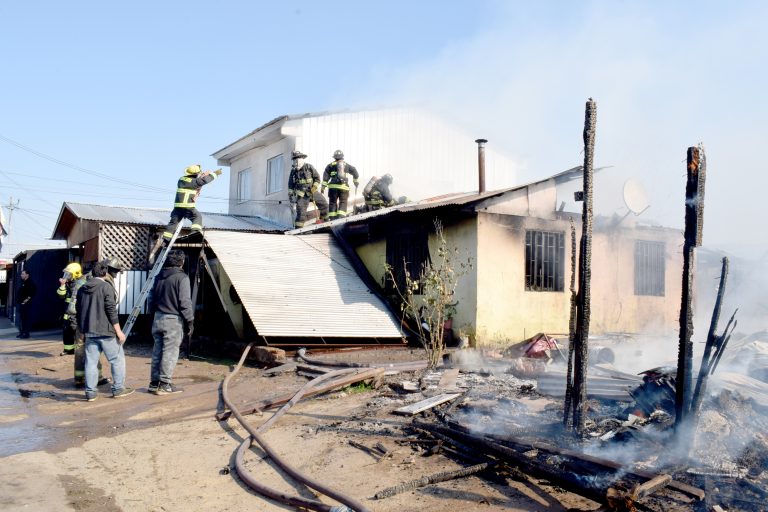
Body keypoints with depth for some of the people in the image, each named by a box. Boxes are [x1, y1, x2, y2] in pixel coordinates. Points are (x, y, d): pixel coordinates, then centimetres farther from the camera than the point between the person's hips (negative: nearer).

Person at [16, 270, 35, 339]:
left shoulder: (30, 282, -11)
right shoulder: (23, 282, 17)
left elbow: (34, 291, -20)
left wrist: (28, 298, -18)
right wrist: (19, 299, 14)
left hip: (26, 303, -9)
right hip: (21, 303, 9)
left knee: (26, 318, -7)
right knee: (21, 318, 12)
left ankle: (26, 333, -3)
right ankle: (22, 332, 18)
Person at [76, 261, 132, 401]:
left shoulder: (82, 289, 11)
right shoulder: (106, 287, -10)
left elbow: (79, 312, 17)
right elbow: (111, 310, -14)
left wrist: (82, 329, 27)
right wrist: (118, 331, -11)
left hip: (89, 332, 6)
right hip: (105, 331, -6)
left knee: (91, 362, 8)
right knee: (117, 359, 6)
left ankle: (90, 392, 9)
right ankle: (118, 389, 8)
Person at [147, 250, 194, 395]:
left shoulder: (159, 277, 10)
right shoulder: (181, 278, -12)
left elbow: (152, 299, 15)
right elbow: (185, 302, -15)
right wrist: (190, 322, -8)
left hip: (158, 318, 7)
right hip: (173, 320, -7)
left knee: (157, 351, 13)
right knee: (170, 353, -1)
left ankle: (154, 383, 19)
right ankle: (165, 384, 1)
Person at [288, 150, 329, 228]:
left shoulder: (309, 167, -2)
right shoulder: (293, 171, 4)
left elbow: (317, 178, -2)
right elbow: (290, 184, 13)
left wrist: (314, 188, -11)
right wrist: (290, 195, 8)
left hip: (312, 191, 0)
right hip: (302, 194, 0)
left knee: (324, 204, -1)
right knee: (301, 211, -10)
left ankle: (325, 220, 19)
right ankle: (298, 228, -4)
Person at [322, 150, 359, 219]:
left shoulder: (330, 165, 10)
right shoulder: (347, 165, 14)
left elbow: (326, 176, 2)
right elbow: (355, 172, 13)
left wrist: (323, 187, 2)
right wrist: (356, 183, 24)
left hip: (333, 186, 0)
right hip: (344, 187, 0)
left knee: (333, 202, 8)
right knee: (343, 202, 5)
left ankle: (332, 218, 5)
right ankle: (341, 216, -12)